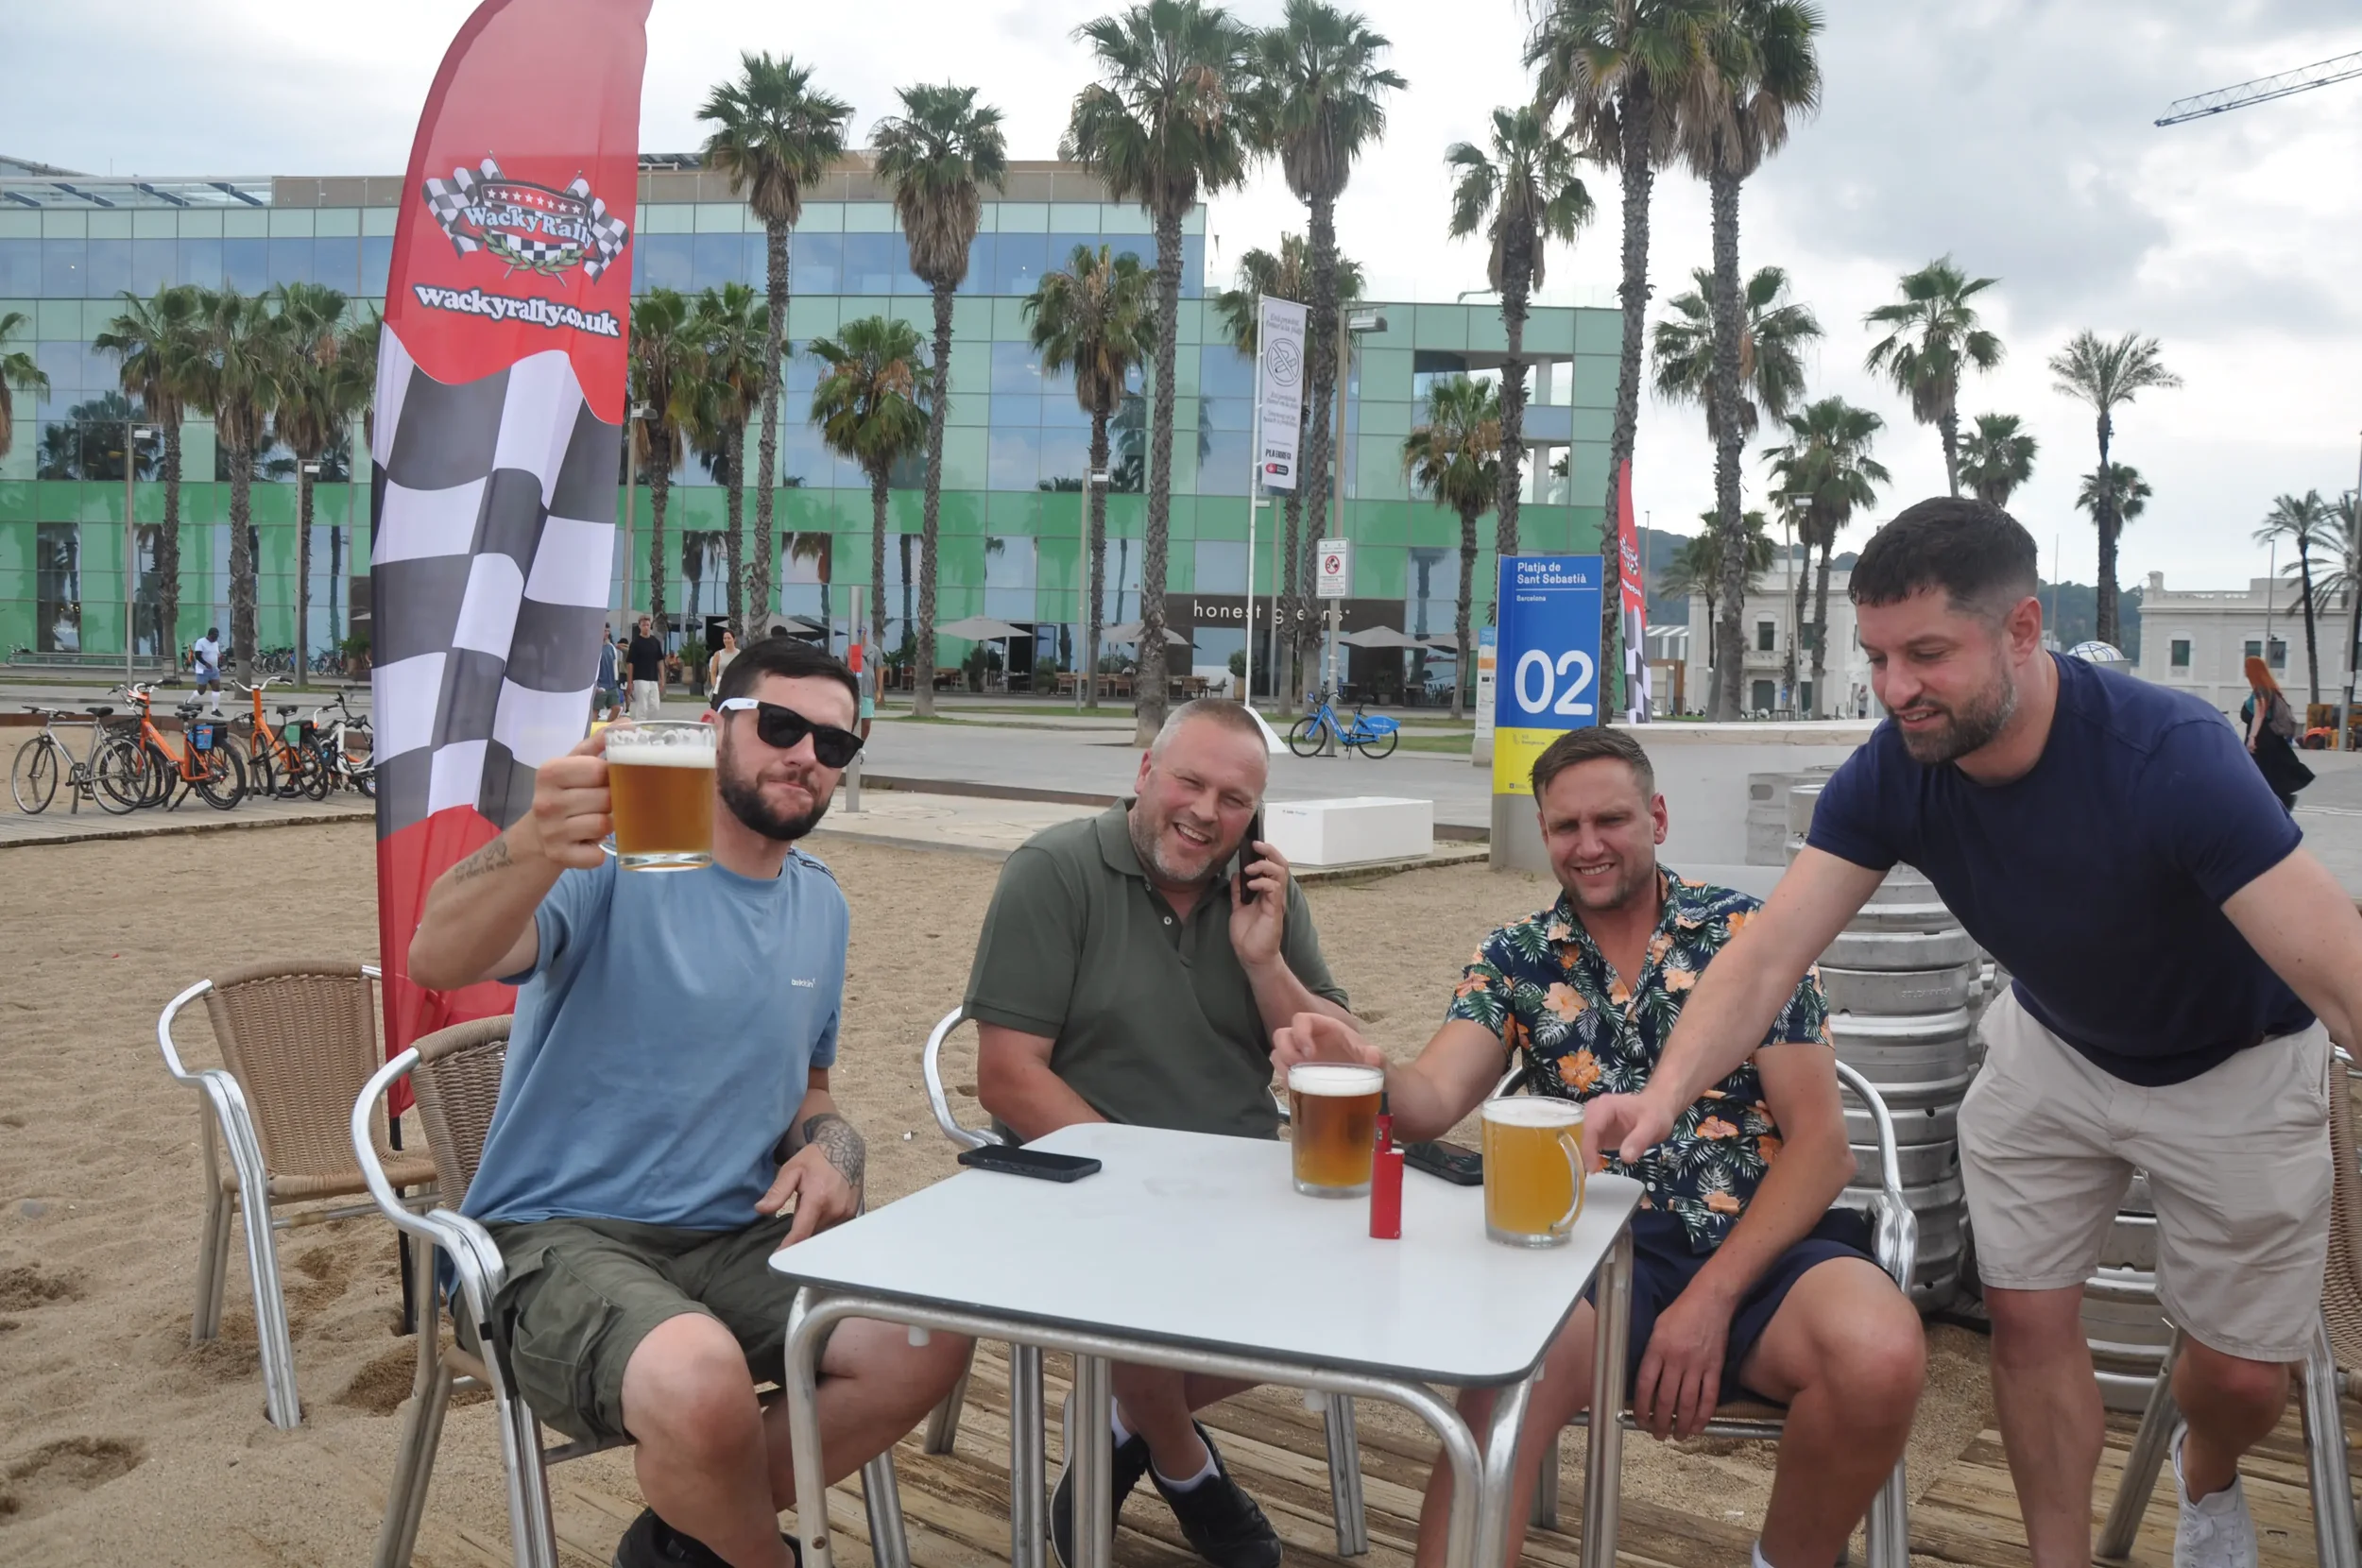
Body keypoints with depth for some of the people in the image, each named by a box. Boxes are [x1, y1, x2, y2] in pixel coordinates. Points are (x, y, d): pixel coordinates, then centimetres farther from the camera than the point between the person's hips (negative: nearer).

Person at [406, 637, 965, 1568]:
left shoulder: (822, 906, 12)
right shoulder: (612, 850, -11)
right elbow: (436, 960, -29)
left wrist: (833, 1146, -2)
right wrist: (536, 850, -50)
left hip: (734, 1241, 6)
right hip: (563, 1236, -6)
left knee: (930, 1341, -16)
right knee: (700, 1377, -36)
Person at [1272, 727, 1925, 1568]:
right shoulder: (1515, 958, 8)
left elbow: (1821, 1140, -2)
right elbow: (1432, 1103, -6)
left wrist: (1712, 1296, -12)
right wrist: (1366, 1071, -32)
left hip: (1758, 1243, 1)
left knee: (1881, 1357, -31)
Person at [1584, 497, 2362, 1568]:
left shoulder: (2170, 756, -37)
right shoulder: (1890, 774, -24)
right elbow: (1769, 954, -28)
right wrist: (1665, 1094, -44)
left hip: (2235, 1062, -3)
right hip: (2056, 1045, 3)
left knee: (2240, 1374, 5)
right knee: (2028, 1317, 1)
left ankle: (2206, 1477, 41)